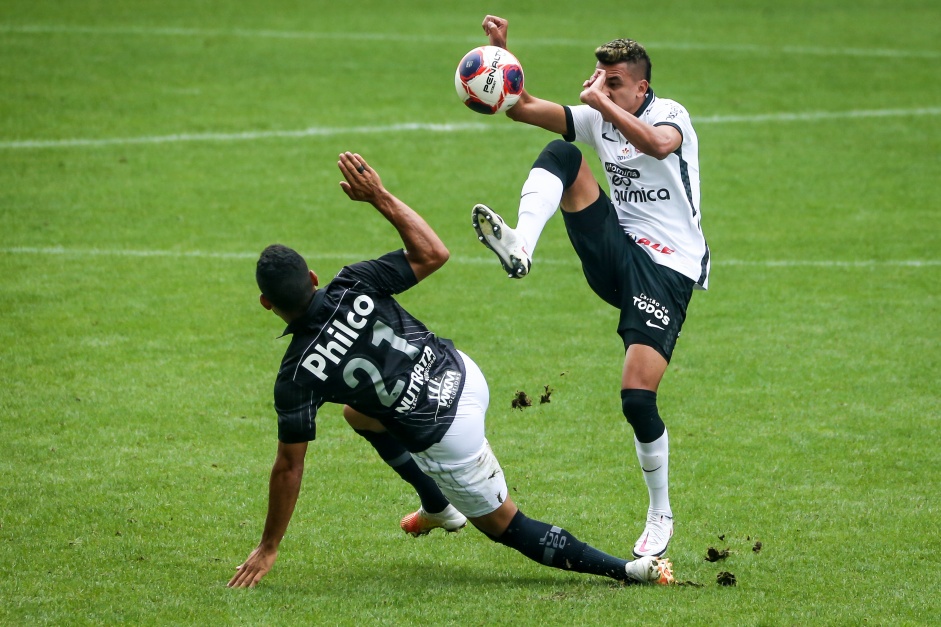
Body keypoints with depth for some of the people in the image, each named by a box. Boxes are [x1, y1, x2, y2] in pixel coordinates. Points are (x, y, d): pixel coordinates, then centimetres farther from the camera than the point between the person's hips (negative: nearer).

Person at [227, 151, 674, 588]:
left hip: (446, 437, -6)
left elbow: (289, 468, -10)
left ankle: (630, 569, 5)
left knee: (506, 526, 14)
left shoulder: (297, 377, -18)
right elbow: (434, 253, -2)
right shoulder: (352, 287, -13)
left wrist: (268, 548, 2)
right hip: (462, 376, 6)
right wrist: (379, 196, 1)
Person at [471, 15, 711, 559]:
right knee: (562, 155, -13)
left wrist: (603, 103, -36)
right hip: (615, 254, 6)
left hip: (668, 270, -6)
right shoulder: (597, 119, 9)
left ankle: (661, 515, 5)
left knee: (637, 397, -16)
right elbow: (523, 108, 0)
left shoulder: (670, 115, -9)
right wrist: (501, 55, -14)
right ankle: (521, 248, -33)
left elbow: (658, 145, -35)